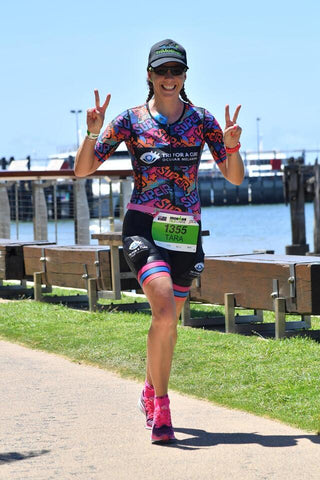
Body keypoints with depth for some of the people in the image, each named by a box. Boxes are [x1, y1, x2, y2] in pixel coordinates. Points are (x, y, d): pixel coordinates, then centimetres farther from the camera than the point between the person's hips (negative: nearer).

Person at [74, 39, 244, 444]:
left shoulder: (202, 120, 7)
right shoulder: (131, 120, 2)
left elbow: (235, 178, 6)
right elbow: (83, 169, 2)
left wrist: (231, 145, -14)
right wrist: (93, 134, -16)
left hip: (186, 231, 3)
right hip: (144, 227, -3)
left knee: (168, 321, 12)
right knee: (164, 310, -24)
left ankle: (150, 393, 39)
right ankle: (161, 408, -14)